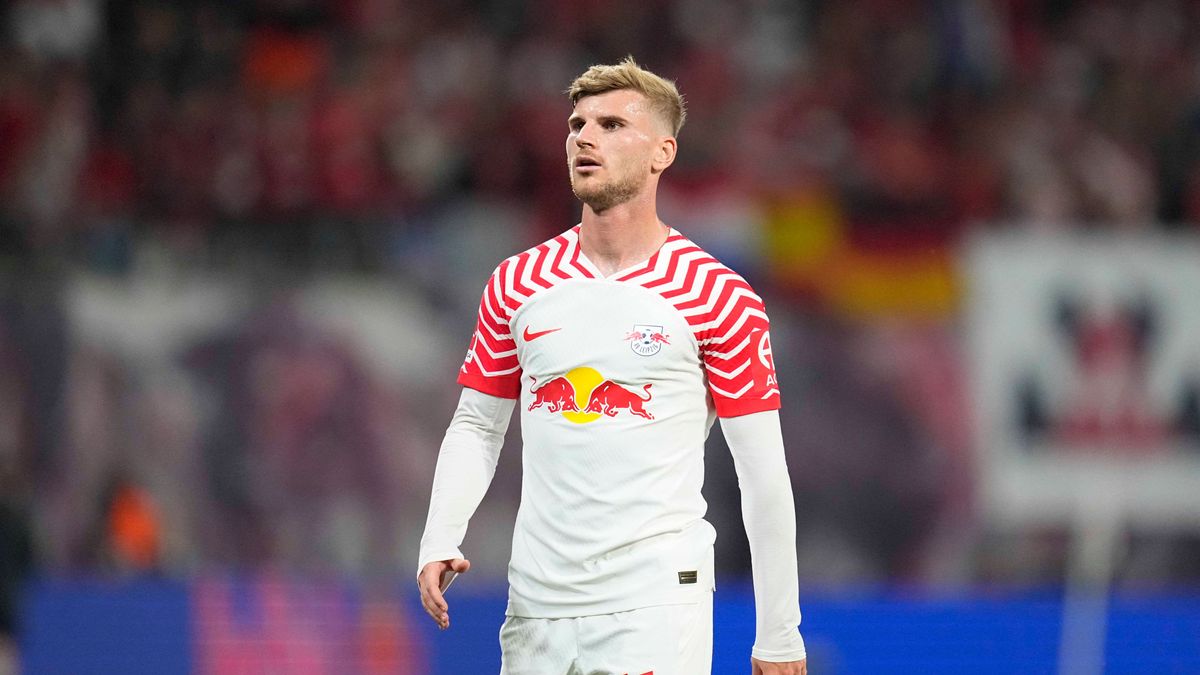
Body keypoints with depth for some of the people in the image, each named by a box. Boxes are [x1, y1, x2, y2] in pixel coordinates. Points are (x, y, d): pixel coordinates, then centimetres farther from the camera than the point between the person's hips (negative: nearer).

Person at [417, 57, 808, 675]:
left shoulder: (719, 297, -3)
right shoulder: (517, 283, 9)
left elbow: (762, 471, -1)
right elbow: (476, 426, 16)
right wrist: (440, 542, -1)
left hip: (654, 606, -4)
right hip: (537, 606, 4)